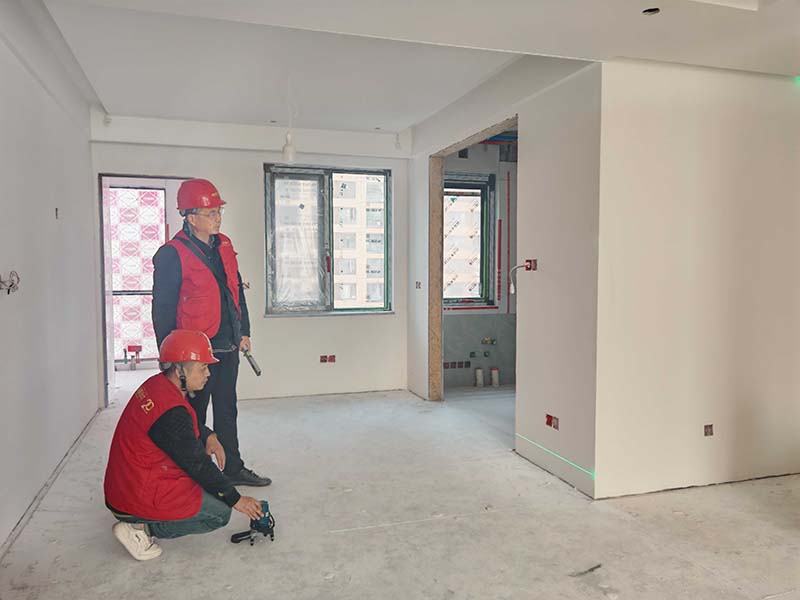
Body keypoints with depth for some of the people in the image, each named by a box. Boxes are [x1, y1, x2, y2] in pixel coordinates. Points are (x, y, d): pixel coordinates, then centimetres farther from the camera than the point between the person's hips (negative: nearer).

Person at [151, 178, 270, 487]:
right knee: (193, 416, 6)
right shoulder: (172, 254, -13)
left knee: (227, 411, 17)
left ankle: (233, 468, 30)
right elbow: (163, 308, -12)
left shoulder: (224, 246, 9)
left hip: (228, 347, 7)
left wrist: (244, 331, 16)